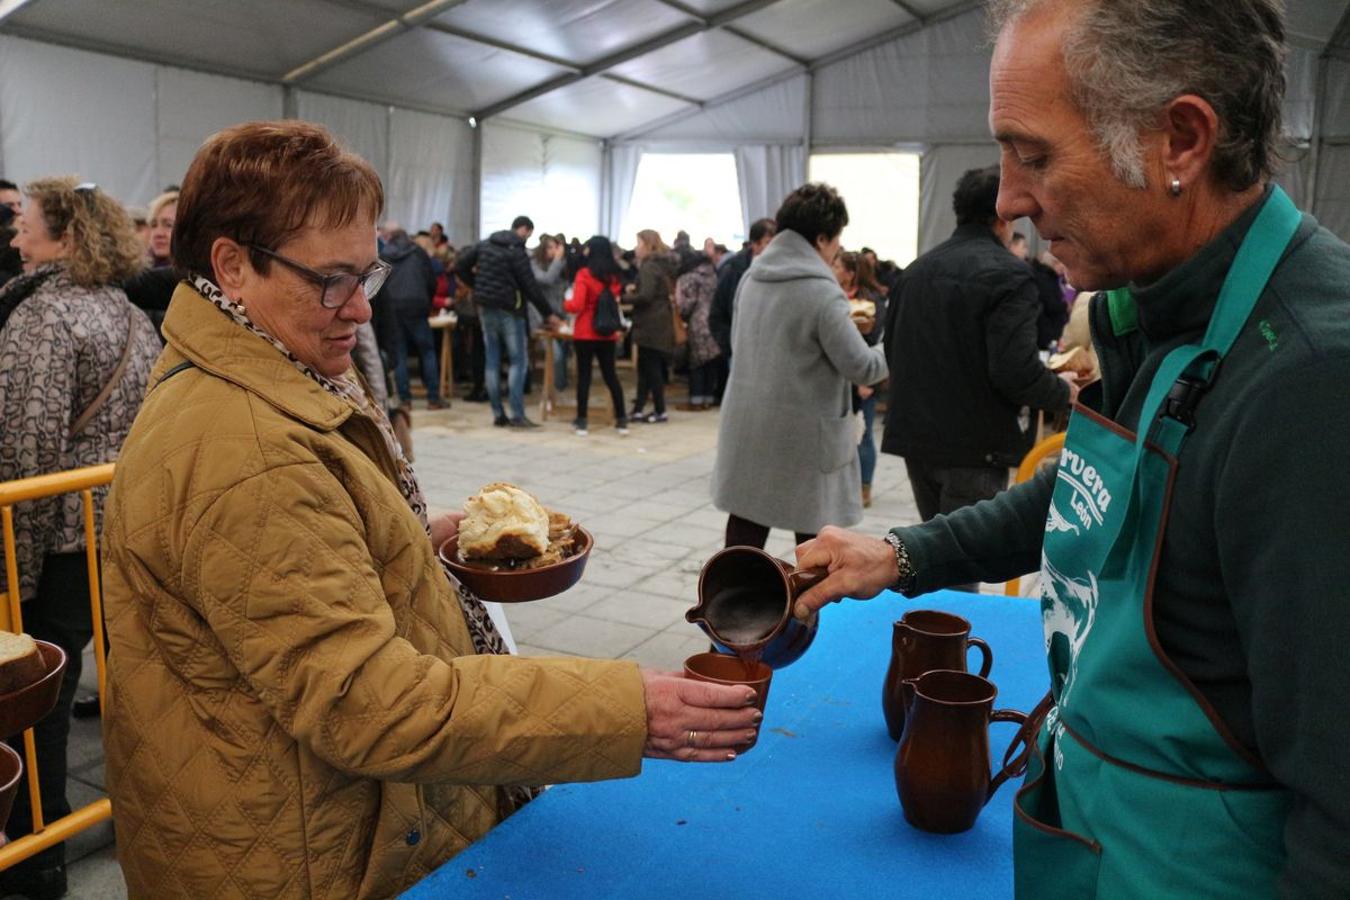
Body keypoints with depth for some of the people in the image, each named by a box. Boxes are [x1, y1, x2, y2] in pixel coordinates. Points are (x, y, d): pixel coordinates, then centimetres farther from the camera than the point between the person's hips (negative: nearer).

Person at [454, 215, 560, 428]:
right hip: (508, 309, -7)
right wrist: (548, 314, -7)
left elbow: (460, 265, 8)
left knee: (492, 361, 9)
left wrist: (477, 286, 13)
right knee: (518, 360, -2)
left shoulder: (486, 244, 9)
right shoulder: (516, 251, -11)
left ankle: (498, 414, 10)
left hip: (485, 307, 7)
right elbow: (530, 286, -13)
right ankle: (517, 415, -8)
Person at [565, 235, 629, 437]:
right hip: (607, 333, 4)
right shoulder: (613, 276, 6)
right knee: (610, 375, 10)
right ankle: (621, 420, 9)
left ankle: (581, 422, 6)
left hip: (585, 333, -4)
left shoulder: (584, 274, -11)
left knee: (584, 376, 3)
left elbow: (576, 306, -14)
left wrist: (567, 302, 4)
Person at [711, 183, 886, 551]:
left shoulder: (752, 277, 5)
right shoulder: (823, 292, -17)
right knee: (814, 540, 8)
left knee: (745, 527, 13)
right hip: (803, 432, -6)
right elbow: (861, 367, -14)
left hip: (747, 425, 7)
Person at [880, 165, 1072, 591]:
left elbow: (892, 348, 13)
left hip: (916, 433, 7)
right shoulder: (1008, 273, -14)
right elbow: (1016, 370, -22)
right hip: (976, 444, -7)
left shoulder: (918, 269, 8)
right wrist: (1062, 391, -3)